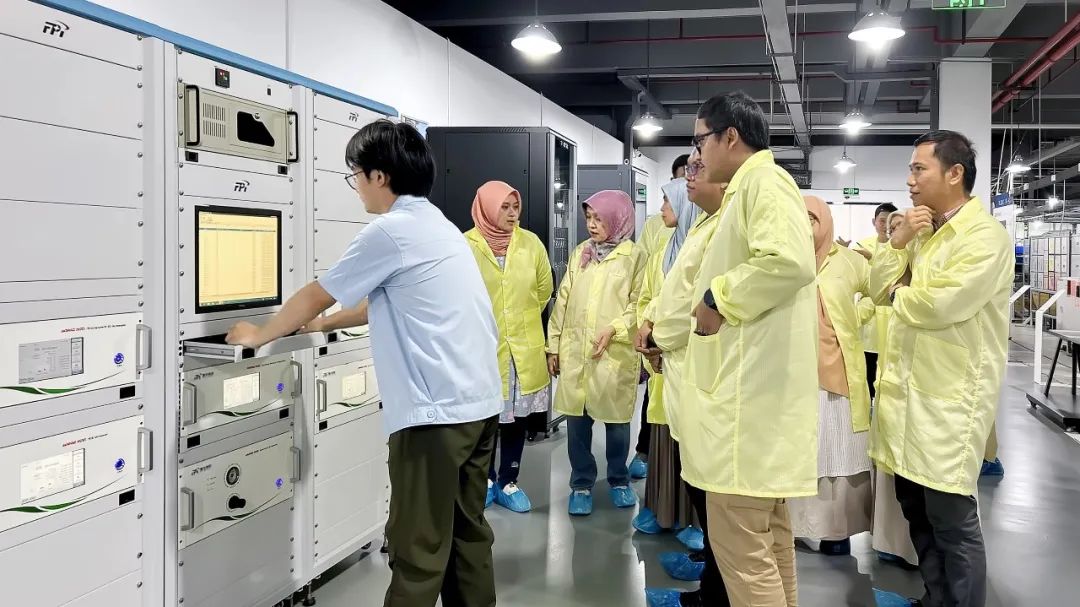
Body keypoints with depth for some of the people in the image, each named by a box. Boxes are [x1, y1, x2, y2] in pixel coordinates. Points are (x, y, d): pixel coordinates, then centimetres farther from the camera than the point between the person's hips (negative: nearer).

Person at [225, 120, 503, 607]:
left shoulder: (390, 232, -10)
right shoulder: (437, 225, 18)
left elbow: (315, 295, 1)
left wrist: (259, 336, 16)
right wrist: (325, 325, 38)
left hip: (437, 411, -9)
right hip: (480, 402, 9)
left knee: (419, 550, -2)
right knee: (467, 532, 16)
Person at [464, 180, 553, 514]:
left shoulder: (531, 243, 1)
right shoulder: (466, 245, -10)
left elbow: (544, 289, 13)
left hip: (524, 349, 3)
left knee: (518, 416, 10)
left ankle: (508, 482, 24)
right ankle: (486, 479, 26)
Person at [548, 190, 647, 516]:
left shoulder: (635, 256, -2)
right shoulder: (580, 253, 10)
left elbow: (639, 304, -5)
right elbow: (563, 300, 10)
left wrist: (614, 329, -19)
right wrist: (553, 345, 9)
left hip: (616, 353, -3)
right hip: (574, 351, 3)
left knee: (617, 419, 8)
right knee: (577, 419, 6)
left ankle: (619, 480, 27)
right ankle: (581, 484, 19)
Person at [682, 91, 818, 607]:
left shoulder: (764, 181, -10)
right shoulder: (752, 188, 21)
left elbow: (790, 260, -28)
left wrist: (719, 297, -16)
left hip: (751, 388, -11)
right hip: (752, 385, 11)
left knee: (739, 544, -7)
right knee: (767, 535, 17)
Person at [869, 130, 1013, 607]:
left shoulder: (986, 236, -14)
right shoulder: (922, 231, 13)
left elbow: (938, 305, -24)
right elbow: (878, 288, 9)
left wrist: (898, 295, -3)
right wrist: (898, 239, -5)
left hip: (950, 396, -8)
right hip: (907, 388, 8)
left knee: (952, 522, 0)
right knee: (917, 510, 17)